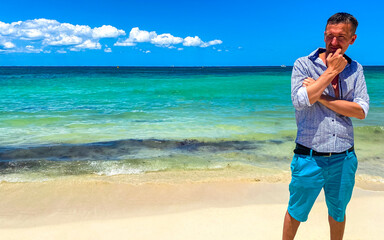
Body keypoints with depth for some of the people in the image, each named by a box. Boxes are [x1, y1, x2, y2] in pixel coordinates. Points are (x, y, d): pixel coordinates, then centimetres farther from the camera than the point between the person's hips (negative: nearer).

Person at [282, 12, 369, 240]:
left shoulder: (355, 69, 4)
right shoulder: (303, 64, -5)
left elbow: (361, 111, -8)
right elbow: (300, 101, -22)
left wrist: (321, 96, -16)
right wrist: (331, 71, -16)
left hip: (344, 159, 4)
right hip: (310, 158, -3)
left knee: (338, 212, 23)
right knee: (296, 212, 12)